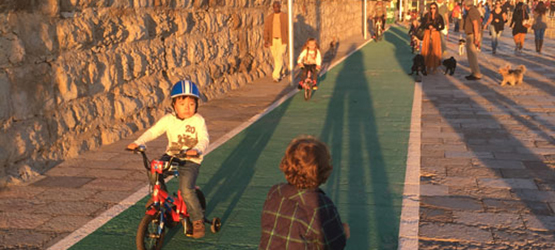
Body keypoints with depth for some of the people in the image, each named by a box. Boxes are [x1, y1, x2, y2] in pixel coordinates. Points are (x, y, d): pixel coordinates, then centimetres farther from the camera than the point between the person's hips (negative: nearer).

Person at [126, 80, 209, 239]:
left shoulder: (198, 121, -8)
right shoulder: (168, 119, 1)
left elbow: (204, 139, -17)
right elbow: (153, 131, -4)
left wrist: (196, 150, -39)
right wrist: (138, 142, -20)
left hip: (191, 160, -4)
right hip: (171, 156, 4)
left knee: (186, 190, -21)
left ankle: (198, 220, 1)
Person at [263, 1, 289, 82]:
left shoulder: (285, 16, -2)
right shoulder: (269, 17, 5)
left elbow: (289, 29, -1)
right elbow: (266, 29, 4)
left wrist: (290, 41, -3)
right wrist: (266, 41, -5)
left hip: (282, 40, -3)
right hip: (273, 41, 4)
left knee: (280, 58, -12)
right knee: (276, 58, 13)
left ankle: (276, 76, -12)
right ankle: (281, 73, 34)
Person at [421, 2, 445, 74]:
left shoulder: (439, 17, 0)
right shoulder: (427, 15, 2)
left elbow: (442, 27, 3)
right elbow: (423, 23, 2)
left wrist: (436, 29, -13)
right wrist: (428, 26, -15)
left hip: (435, 34, -1)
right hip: (427, 34, 1)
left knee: (435, 51, -3)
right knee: (427, 50, 0)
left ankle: (434, 67, 4)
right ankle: (428, 66, 9)